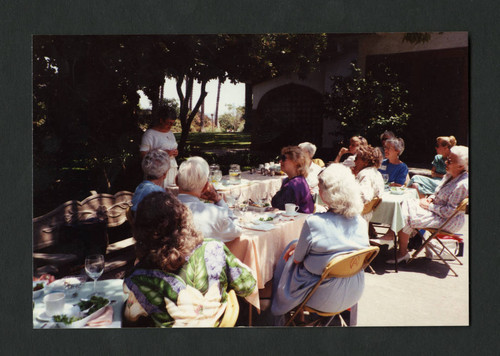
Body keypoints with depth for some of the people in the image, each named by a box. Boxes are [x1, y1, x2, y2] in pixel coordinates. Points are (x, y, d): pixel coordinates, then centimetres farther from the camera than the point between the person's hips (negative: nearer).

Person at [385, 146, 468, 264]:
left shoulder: (462, 185, -24)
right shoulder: (449, 176, 6)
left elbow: (450, 212, -25)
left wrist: (429, 206, -17)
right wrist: (430, 198, 0)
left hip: (448, 222, -10)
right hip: (437, 211, 10)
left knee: (406, 217, -18)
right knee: (405, 204, 0)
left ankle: (402, 253, -5)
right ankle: (392, 234, -2)